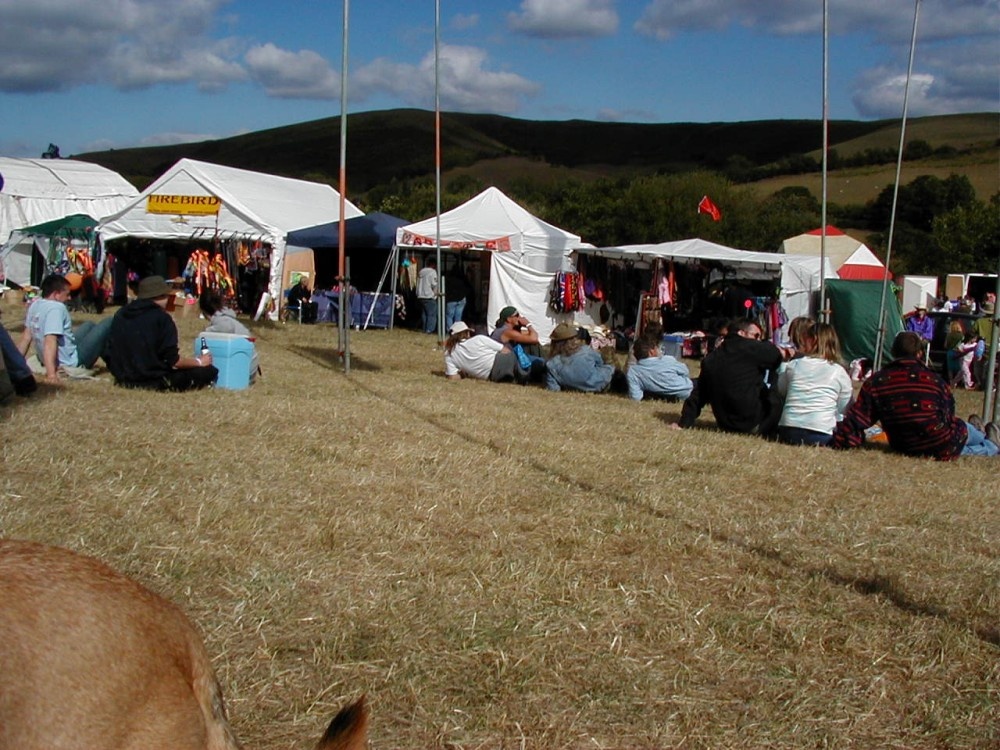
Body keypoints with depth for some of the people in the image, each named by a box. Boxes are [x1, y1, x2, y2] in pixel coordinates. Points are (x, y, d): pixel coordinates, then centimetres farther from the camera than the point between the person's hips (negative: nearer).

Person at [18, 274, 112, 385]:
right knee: (109, 323, 0)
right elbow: (50, 342, -34)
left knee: (90, 325, 28)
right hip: (71, 363, -10)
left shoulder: (34, 305, 2)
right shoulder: (56, 308, -24)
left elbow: (26, 338, 4)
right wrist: (51, 374, -41)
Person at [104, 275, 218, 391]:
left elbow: (109, 354, 10)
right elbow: (173, 361, -12)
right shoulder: (162, 318, -12)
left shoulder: (120, 314, 6)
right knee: (209, 371, -1)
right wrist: (199, 362, 6)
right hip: (155, 381, -7)